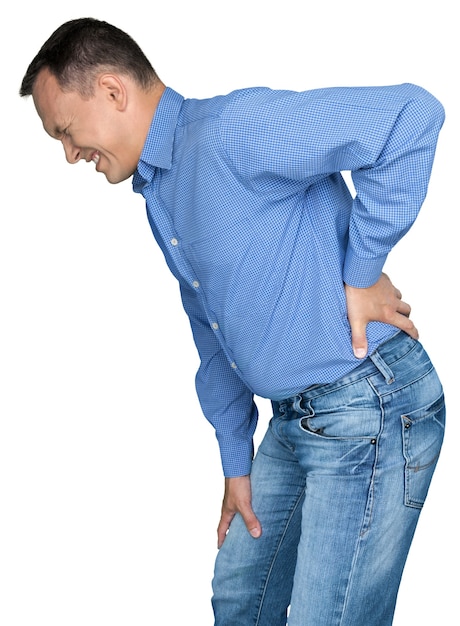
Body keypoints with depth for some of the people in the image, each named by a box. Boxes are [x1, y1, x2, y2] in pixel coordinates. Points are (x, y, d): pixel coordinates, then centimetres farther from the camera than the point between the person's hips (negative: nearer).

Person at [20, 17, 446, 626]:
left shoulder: (234, 129, -19)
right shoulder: (158, 194, 13)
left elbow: (412, 115, -28)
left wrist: (359, 274, -21)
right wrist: (237, 464, 19)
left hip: (370, 415, -9)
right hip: (295, 419, 10)